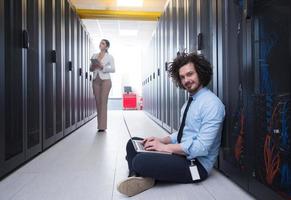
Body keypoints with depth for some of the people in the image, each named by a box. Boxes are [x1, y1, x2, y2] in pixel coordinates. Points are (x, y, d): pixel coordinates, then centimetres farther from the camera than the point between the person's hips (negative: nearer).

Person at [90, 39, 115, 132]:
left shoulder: (109, 57, 3)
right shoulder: (94, 55, 15)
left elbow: (113, 69, -4)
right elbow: (90, 69, 16)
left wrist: (102, 67, -16)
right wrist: (93, 66, -6)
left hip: (105, 80, -4)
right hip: (96, 80, 4)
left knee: (103, 102, -8)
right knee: (98, 102, 3)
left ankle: (102, 126, -5)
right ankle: (100, 125, 10)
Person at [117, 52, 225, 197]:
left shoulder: (212, 104, -18)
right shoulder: (189, 102, 11)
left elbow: (201, 147, -25)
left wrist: (165, 147, -19)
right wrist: (162, 140, -1)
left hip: (196, 164, -10)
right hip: (181, 153, 10)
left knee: (140, 161, -31)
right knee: (132, 144, 6)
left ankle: (144, 179, -2)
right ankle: (138, 178, -15)